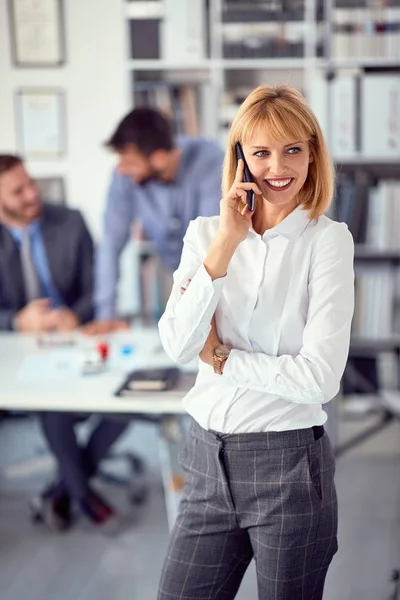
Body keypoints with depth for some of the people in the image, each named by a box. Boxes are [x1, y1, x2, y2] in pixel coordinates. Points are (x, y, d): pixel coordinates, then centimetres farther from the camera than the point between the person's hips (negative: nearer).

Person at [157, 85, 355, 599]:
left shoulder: (328, 239, -8)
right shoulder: (205, 233, 3)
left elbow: (320, 377, -16)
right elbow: (178, 346, -11)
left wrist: (219, 357, -7)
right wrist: (225, 244, -16)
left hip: (288, 462, -3)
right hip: (209, 456, 4)